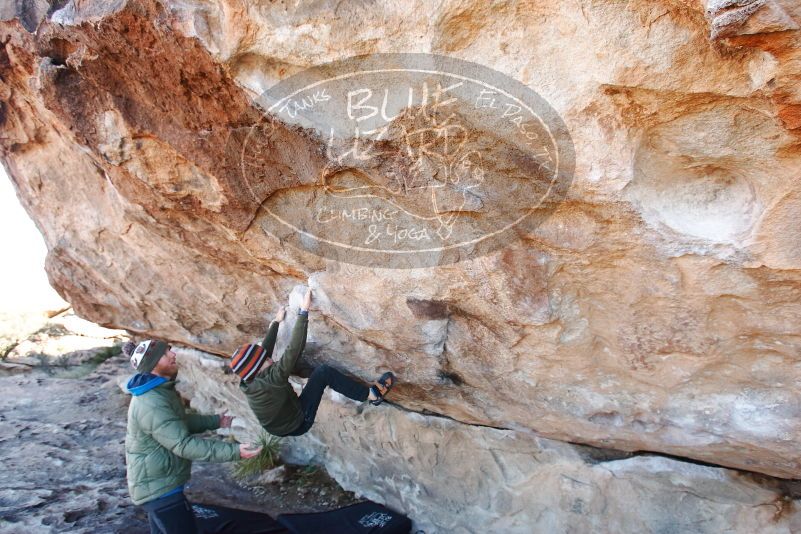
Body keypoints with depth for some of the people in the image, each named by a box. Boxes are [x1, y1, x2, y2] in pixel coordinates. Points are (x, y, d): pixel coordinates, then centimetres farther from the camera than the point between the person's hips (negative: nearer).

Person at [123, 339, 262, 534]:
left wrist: (215, 421, 14)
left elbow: (181, 421, 19)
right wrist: (233, 451, -36)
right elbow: (184, 445, -33)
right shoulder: (151, 404, -30)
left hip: (156, 483, 10)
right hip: (160, 487, -10)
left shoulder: (159, 390, 4)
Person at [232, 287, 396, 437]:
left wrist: (276, 322, 13)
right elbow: (294, 349, -39)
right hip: (297, 424, -8)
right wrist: (304, 311, -36)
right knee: (324, 372, -16)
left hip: (278, 427, 8)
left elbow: (265, 349, 2)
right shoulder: (271, 379, -34)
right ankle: (371, 394, -9)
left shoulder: (248, 382, -12)